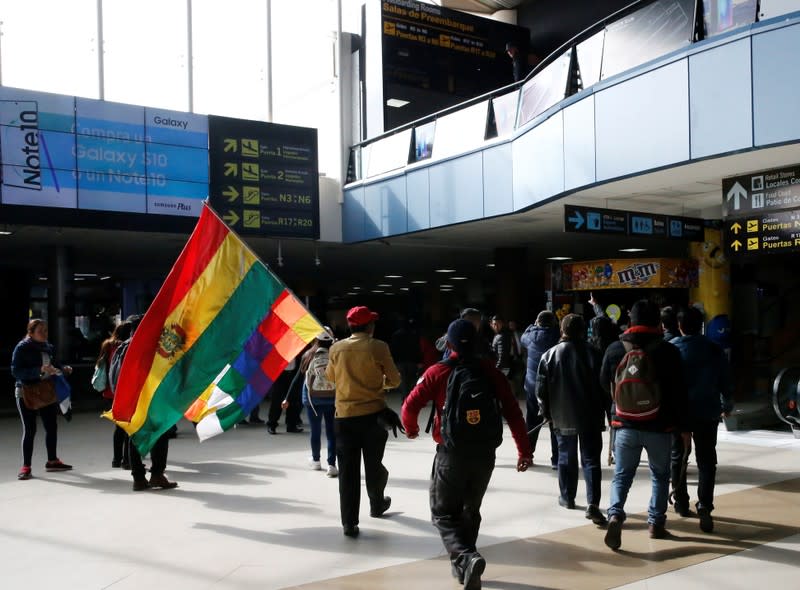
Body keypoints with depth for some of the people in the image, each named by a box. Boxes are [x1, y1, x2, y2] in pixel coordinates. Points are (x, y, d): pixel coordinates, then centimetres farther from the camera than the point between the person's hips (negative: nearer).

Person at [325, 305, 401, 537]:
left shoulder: (336, 349, -1)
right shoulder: (378, 347, -8)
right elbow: (394, 380, -3)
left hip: (344, 416, 1)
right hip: (373, 413, -1)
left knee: (348, 470, 3)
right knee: (374, 464, 19)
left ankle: (349, 523, 2)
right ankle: (377, 505, 40)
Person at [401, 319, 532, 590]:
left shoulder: (438, 372, -7)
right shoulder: (489, 370, 0)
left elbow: (410, 406, -8)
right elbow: (512, 411, -3)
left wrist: (411, 429, 14)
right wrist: (524, 450, 2)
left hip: (452, 453, -3)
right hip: (485, 453, 4)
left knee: (443, 513, 8)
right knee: (470, 509, 22)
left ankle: (467, 558, -15)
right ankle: (461, 565, 31)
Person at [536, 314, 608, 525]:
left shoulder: (550, 355, -4)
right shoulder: (592, 354, -7)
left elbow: (541, 388, -2)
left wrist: (546, 412, 10)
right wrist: (606, 412, 6)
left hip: (562, 418, 1)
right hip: (590, 417, -1)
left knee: (566, 457, 17)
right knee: (591, 460, 1)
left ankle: (567, 497, 28)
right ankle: (593, 503, -10)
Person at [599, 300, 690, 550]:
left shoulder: (614, 349, -1)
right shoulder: (668, 351, -7)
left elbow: (604, 385, 10)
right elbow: (679, 392, -5)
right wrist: (683, 426, 2)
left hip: (625, 424, 1)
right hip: (659, 426, -1)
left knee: (622, 475, 8)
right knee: (660, 475, 17)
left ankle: (615, 515, -13)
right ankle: (656, 523, 20)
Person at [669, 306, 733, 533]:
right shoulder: (715, 350, -3)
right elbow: (725, 381, 4)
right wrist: (727, 406, 19)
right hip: (707, 412, 0)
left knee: (677, 458, 16)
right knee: (706, 461, 4)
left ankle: (681, 503, 23)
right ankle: (704, 504, -13)